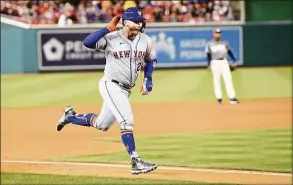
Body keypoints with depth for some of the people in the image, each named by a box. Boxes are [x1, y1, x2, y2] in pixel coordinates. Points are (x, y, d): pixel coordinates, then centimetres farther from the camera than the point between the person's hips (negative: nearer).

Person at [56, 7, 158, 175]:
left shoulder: (145, 40, 0)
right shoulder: (111, 38, -14)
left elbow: (151, 59, 18)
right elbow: (87, 42, -27)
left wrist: (148, 78, 4)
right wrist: (108, 29, -27)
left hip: (126, 90, 7)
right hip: (111, 86, -7)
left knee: (101, 125, 18)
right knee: (127, 121, -21)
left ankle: (70, 116, 41)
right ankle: (136, 162, -22)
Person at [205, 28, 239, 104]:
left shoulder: (224, 43, 9)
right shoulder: (209, 44, 3)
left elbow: (229, 52, 10)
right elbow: (208, 55, 0)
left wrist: (234, 60, 1)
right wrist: (209, 64, -13)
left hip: (224, 62, 1)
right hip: (215, 63, -1)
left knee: (228, 79, -5)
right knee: (216, 80, 0)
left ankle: (232, 98, -8)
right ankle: (219, 98, 5)